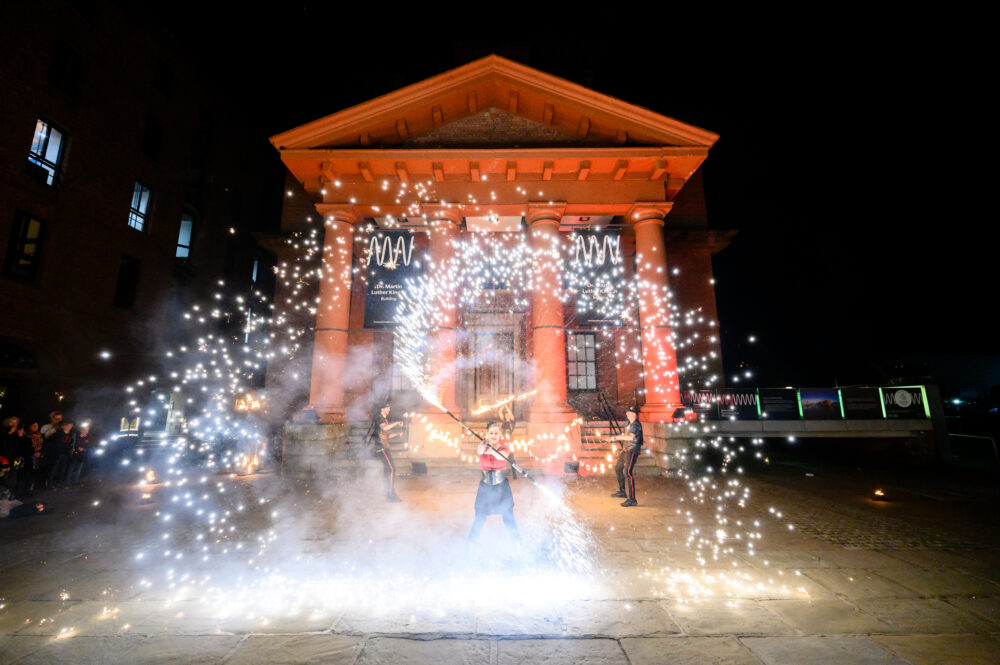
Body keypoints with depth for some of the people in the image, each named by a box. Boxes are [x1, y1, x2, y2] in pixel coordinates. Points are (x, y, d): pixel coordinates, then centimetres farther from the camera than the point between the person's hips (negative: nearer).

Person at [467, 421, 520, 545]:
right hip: (485, 485, 0)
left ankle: (517, 539, 31)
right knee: (480, 517, 4)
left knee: (508, 515, 6)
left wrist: (493, 449, -46)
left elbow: (504, 455, -31)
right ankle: (471, 541, 29)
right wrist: (484, 444, -52)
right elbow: (479, 451, -33)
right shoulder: (482, 445, -8)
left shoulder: (503, 445, -8)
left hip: (502, 485, 0)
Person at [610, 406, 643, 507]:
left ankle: (632, 499, -19)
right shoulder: (629, 424, 14)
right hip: (626, 450, 10)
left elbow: (631, 437, -28)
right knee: (618, 468, 23)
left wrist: (617, 437, -20)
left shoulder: (636, 425, -15)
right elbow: (624, 435, 21)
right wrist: (614, 438, 4)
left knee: (627, 472, -20)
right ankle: (622, 492, 39)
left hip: (632, 450, -10)